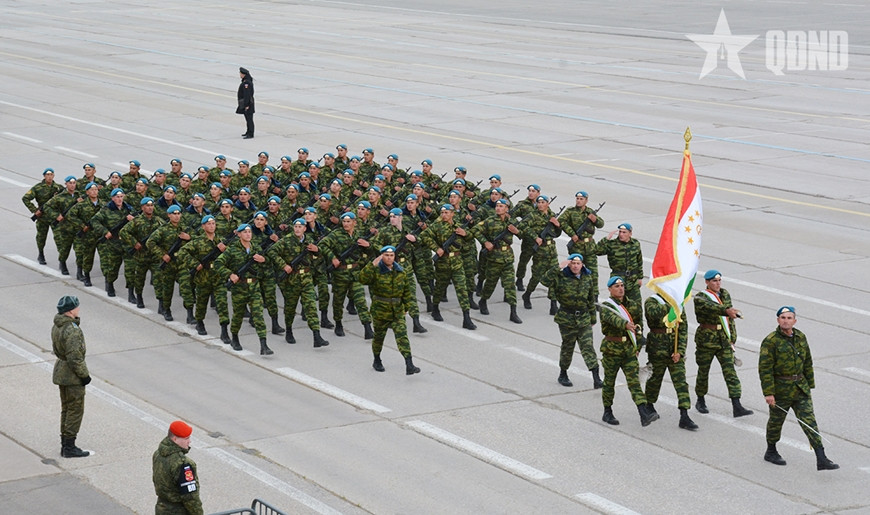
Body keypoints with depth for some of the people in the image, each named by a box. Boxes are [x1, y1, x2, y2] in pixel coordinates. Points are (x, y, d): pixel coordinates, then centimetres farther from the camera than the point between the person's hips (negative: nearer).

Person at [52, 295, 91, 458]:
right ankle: (69, 447, 2)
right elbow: (74, 357, -24)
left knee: (66, 408, 17)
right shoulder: (71, 330, -25)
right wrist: (84, 375, -16)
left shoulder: (57, 326, 5)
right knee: (76, 409, -1)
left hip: (61, 370, 10)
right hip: (72, 374, -10)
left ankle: (65, 444, 23)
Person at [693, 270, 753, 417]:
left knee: (730, 371, -6)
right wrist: (727, 310, -49)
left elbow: (730, 319, 15)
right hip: (706, 340, -4)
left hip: (724, 340, 4)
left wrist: (732, 339, 11)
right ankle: (700, 401, 31)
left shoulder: (725, 294, 10)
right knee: (703, 372, 8)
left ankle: (737, 407, -11)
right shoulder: (700, 298, -9)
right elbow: (711, 307, -32)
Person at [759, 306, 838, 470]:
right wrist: (768, 393, -19)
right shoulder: (770, 341, -14)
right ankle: (771, 452, 34)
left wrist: (809, 384, 16)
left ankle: (821, 459, -7)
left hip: (800, 388, 5)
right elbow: (765, 369, -16)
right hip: (780, 389, -5)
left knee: (809, 421, -2)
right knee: (776, 421, 12)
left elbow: (807, 363, 15)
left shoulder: (800, 337, 5)